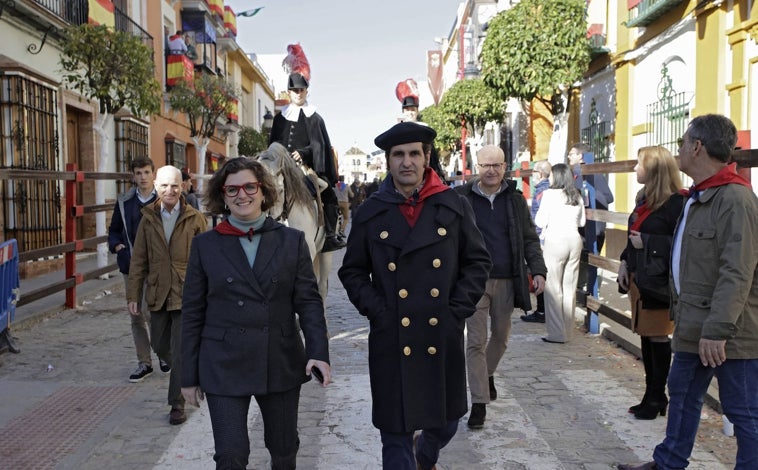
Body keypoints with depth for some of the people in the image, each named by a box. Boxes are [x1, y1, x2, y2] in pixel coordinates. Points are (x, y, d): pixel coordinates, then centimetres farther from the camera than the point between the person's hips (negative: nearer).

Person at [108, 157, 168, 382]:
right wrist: (116, 245, -1)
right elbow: (114, 230, 18)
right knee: (136, 317, 9)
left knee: (149, 311, -12)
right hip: (130, 265, 5)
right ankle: (144, 363, 20)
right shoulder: (124, 201, 8)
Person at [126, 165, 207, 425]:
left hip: (187, 294, -4)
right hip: (158, 294, 4)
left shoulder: (195, 219, -3)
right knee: (160, 346, 16)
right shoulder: (148, 219, 5)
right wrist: (133, 294, 5)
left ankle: (177, 404, 8)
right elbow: (139, 260, 8)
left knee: (181, 351, -5)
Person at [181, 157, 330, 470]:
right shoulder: (205, 245, 1)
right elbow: (192, 314, 2)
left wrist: (319, 351, -16)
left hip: (282, 364, 1)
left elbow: (309, 301, -2)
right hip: (224, 367, -1)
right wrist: (189, 376, 1)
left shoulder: (292, 241, 1)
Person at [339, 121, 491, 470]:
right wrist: (375, 310, -6)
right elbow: (352, 271, 7)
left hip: (444, 338, 2)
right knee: (395, 433, 4)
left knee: (446, 422, 18)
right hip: (391, 341, -1)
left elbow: (477, 261, 6)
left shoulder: (455, 207, 2)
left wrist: (458, 310, -4)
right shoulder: (370, 213, 1)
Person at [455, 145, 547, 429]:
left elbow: (529, 238, 8)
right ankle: (479, 402, 3)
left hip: (507, 281, 3)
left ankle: (488, 374, 45)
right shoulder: (462, 198, -2)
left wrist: (537, 270, -3)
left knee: (501, 336, 16)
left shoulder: (515, 199, 6)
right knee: (476, 342, -4)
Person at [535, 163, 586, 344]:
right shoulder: (577, 196, 10)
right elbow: (582, 222, 16)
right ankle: (568, 330, 18)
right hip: (574, 240, 6)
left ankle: (557, 333, 1)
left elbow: (540, 221, -6)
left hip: (555, 240, -5)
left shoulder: (550, 194, -6)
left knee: (553, 288, 0)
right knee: (570, 287, 10)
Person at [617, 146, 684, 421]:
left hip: (658, 281, -8)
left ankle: (657, 398, 11)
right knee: (646, 337, 12)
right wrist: (624, 262, 11)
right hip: (638, 278, 8)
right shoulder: (644, 199, 14)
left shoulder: (675, 203, -14)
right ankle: (651, 394, 22)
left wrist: (647, 243, -18)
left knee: (658, 338, 0)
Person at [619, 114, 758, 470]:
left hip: (729, 333, -10)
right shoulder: (698, 196, 15)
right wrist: (683, 313, 20)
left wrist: (718, 329, -27)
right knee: (682, 396, 19)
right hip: (694, 327, 10)